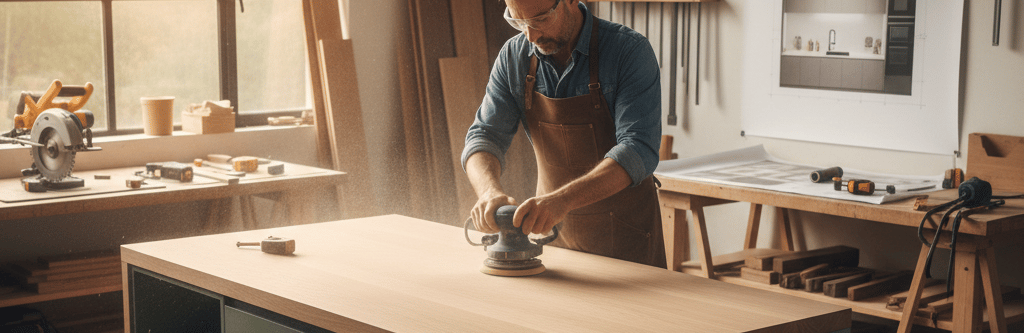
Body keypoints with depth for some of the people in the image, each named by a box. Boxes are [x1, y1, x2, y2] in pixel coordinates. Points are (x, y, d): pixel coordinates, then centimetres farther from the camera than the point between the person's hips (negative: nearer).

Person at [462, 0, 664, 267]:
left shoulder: (631, 51, -20)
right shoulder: (513, 57, -5)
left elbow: (639, 151, -29)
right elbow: (485, 136, -7)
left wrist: (562, 200, -42)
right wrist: (489, 191, -30)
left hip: (626, 235, -4)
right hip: (554, 231, 4)